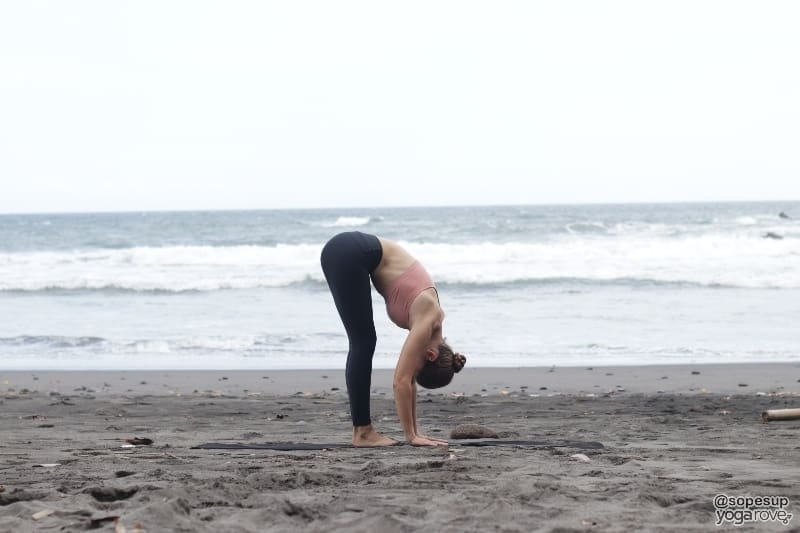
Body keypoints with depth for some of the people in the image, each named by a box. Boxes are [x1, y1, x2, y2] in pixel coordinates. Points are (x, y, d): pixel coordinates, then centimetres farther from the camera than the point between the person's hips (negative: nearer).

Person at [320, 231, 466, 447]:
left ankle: (361, 429, 11)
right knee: (363, 344, -4)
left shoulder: (425, 316, 11)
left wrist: (414, 432, 20)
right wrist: (411, 436, -9)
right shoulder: (427, 319, -10)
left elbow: (408, 380, 19)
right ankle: (363, 432, -2)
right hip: (348, 254, -8)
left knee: (363, 344, 10)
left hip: (346, 252, 8)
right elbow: (401, 381, -13)